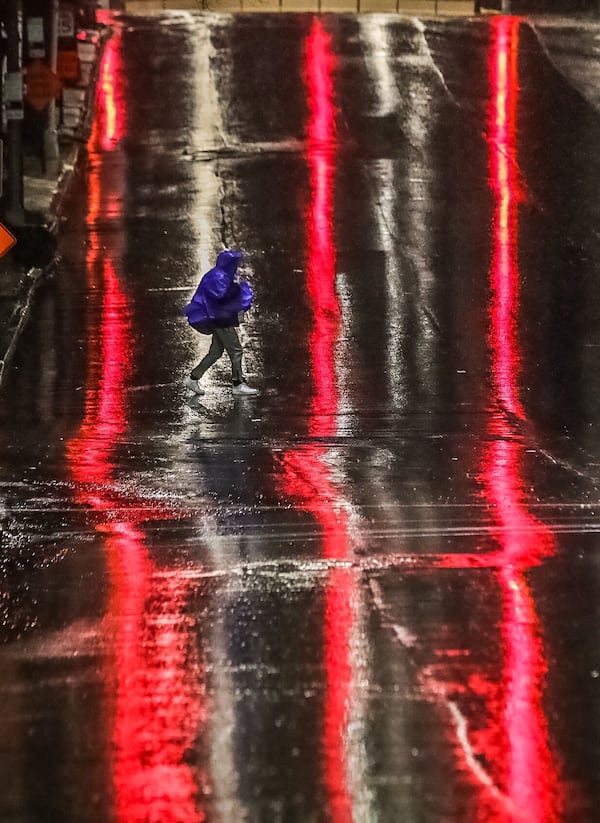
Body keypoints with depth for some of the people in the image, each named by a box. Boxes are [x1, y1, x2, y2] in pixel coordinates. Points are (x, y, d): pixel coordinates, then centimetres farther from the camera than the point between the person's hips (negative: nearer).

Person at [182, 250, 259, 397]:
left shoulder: (223, 275, 15)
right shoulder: (217, 276, -17)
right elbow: (220, 295, -26)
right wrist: (234, 286, -19)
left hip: (222, 319, 11)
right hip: (221, 320, -11)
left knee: (216, 352, 13)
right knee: (236, 350, -7)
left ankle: (193, 378, 16)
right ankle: (238, 383, -3)